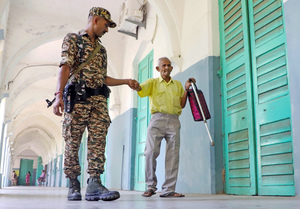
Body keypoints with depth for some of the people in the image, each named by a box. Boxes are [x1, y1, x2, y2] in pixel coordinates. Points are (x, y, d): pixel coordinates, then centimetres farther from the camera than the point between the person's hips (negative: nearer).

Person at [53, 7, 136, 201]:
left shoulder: (102, 49, 26)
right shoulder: (72, 39, 8)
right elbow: (65, 67, -5)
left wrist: (126, 81, 24)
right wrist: (59, 95, -17)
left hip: (99, 99, 5)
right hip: (78, 96, -5)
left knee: (98, 141, -8)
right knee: (73, 142, -2)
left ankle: (94, 184, -10)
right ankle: (73, 185, 7)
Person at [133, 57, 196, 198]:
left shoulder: (178, 84, 22)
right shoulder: (153, 82, 13)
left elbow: (182, 105, 19)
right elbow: (141, 88, -8)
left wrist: (186, 89, 9)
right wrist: (135, 86, -31)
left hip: (174, 120, 3)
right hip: (157, 118, -2)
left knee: (173, 155, -4)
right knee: (151, 152, -11)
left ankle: (168, 189, 0)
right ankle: (151, 186, 2)